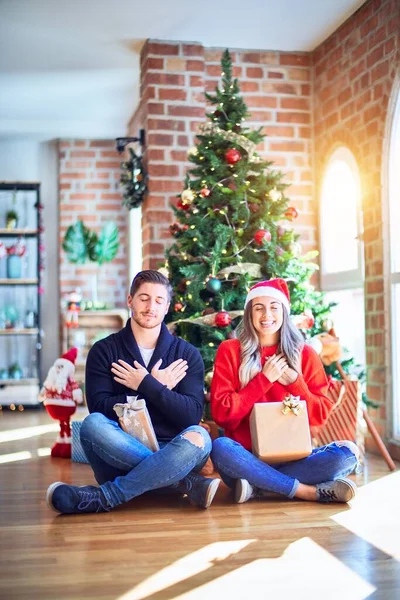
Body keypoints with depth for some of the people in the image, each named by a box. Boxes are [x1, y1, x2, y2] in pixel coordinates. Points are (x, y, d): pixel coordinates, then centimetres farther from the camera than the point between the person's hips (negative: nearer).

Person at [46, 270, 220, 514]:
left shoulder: (187, 355, 8)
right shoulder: (104, 351, 7)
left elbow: (192, 415, -5)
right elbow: (99, 408, -8)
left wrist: (146, 386, -11)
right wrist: (158, 388, -8)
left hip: (171, 455, 0)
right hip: (119, 456, 0)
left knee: (198, 437, -32)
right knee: (93, 424, -31)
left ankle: (103, 497, -28)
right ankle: (190, 485, -31)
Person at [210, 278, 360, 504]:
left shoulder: (304, 353, 7)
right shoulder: (230, 350, 2)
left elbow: (321, 415, 6)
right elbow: (221, 412, -6)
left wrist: (294, 382, -8)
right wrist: (264, 379, -10)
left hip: (292, 456, 2)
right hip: (248, 456, -2)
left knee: (348, 452, -23)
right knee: (220, 448, -35)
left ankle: (259, 487, -24)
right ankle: (309, 491, -27)